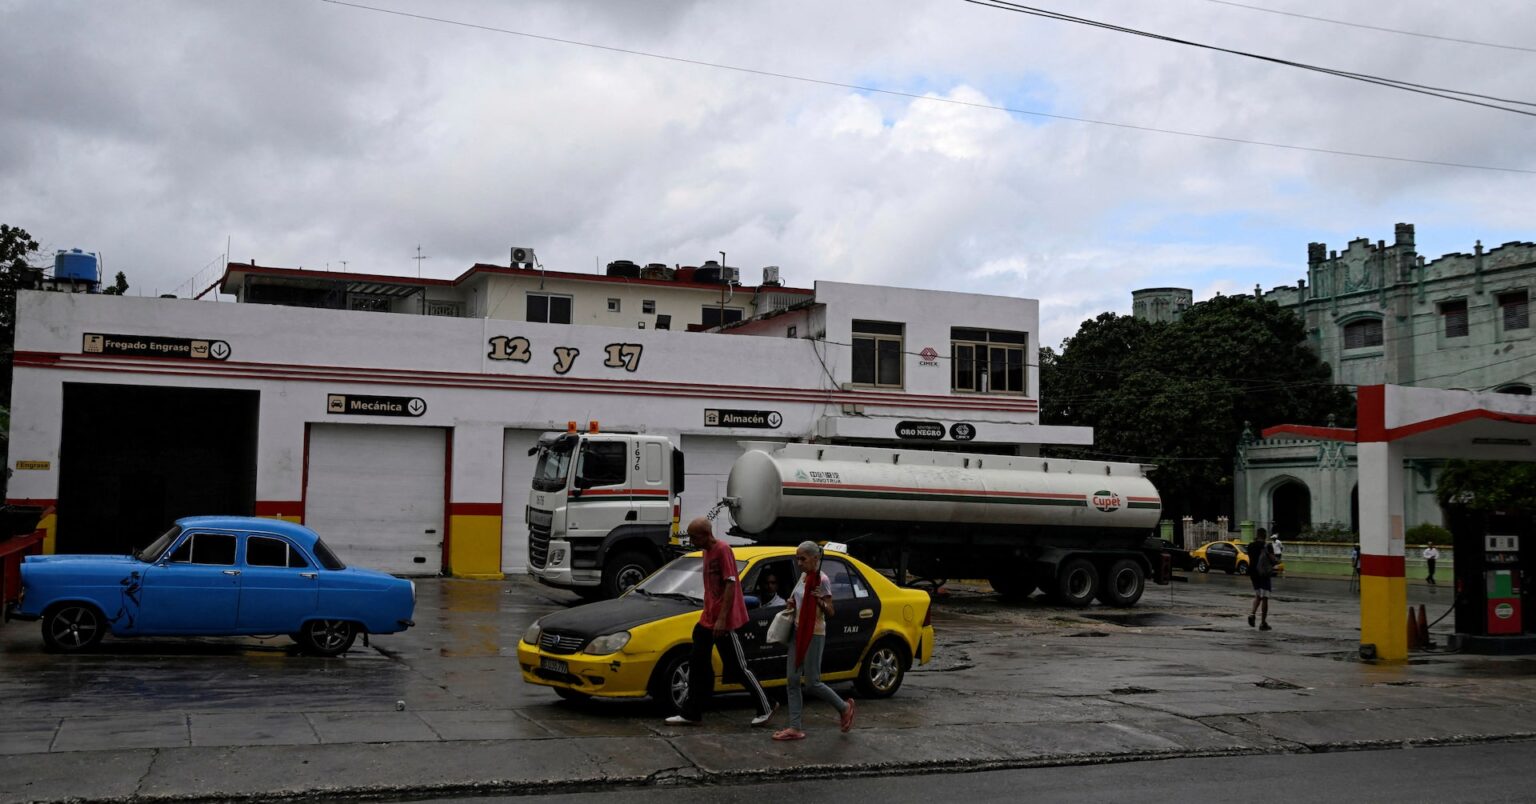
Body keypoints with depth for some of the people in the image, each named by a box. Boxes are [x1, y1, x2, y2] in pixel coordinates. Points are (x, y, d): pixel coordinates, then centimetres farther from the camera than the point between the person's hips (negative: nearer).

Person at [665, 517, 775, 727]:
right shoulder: (707, 551, 12)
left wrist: (722, 618, -23)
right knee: (698, 664, 8)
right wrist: (708, 614, 20)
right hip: (707, 619, 9)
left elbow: (730, 584, -20)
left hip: (723, 622, -9)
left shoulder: (722, 550, -15)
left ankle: (765, 708, 12)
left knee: (737, 668, -1)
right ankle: (691, 714, 14)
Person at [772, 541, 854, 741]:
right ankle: (795, 727, 4)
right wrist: (791, 603, 4)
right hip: (798, 632, 8)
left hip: (814, 635, -8)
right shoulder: (803, 576, 10)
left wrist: (820, 601, -32)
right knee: (792, 680, 2)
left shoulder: (821, 579, -14)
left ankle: (845, 707, 18)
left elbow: (830, 612, -13)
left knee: (812, 682, -3)